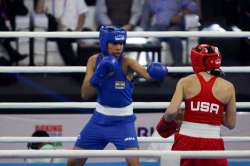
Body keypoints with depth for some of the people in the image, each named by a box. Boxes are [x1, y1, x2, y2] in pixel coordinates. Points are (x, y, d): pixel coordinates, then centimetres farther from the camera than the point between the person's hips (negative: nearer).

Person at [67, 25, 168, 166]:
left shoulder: (126, 62, -19)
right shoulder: (94, 61, -7)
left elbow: (147, 73, -39)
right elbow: (85, 94, -11)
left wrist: (156, 72, -61)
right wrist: (99, 75, -26)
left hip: (123, 121, -4)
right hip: (100, 118, 4)